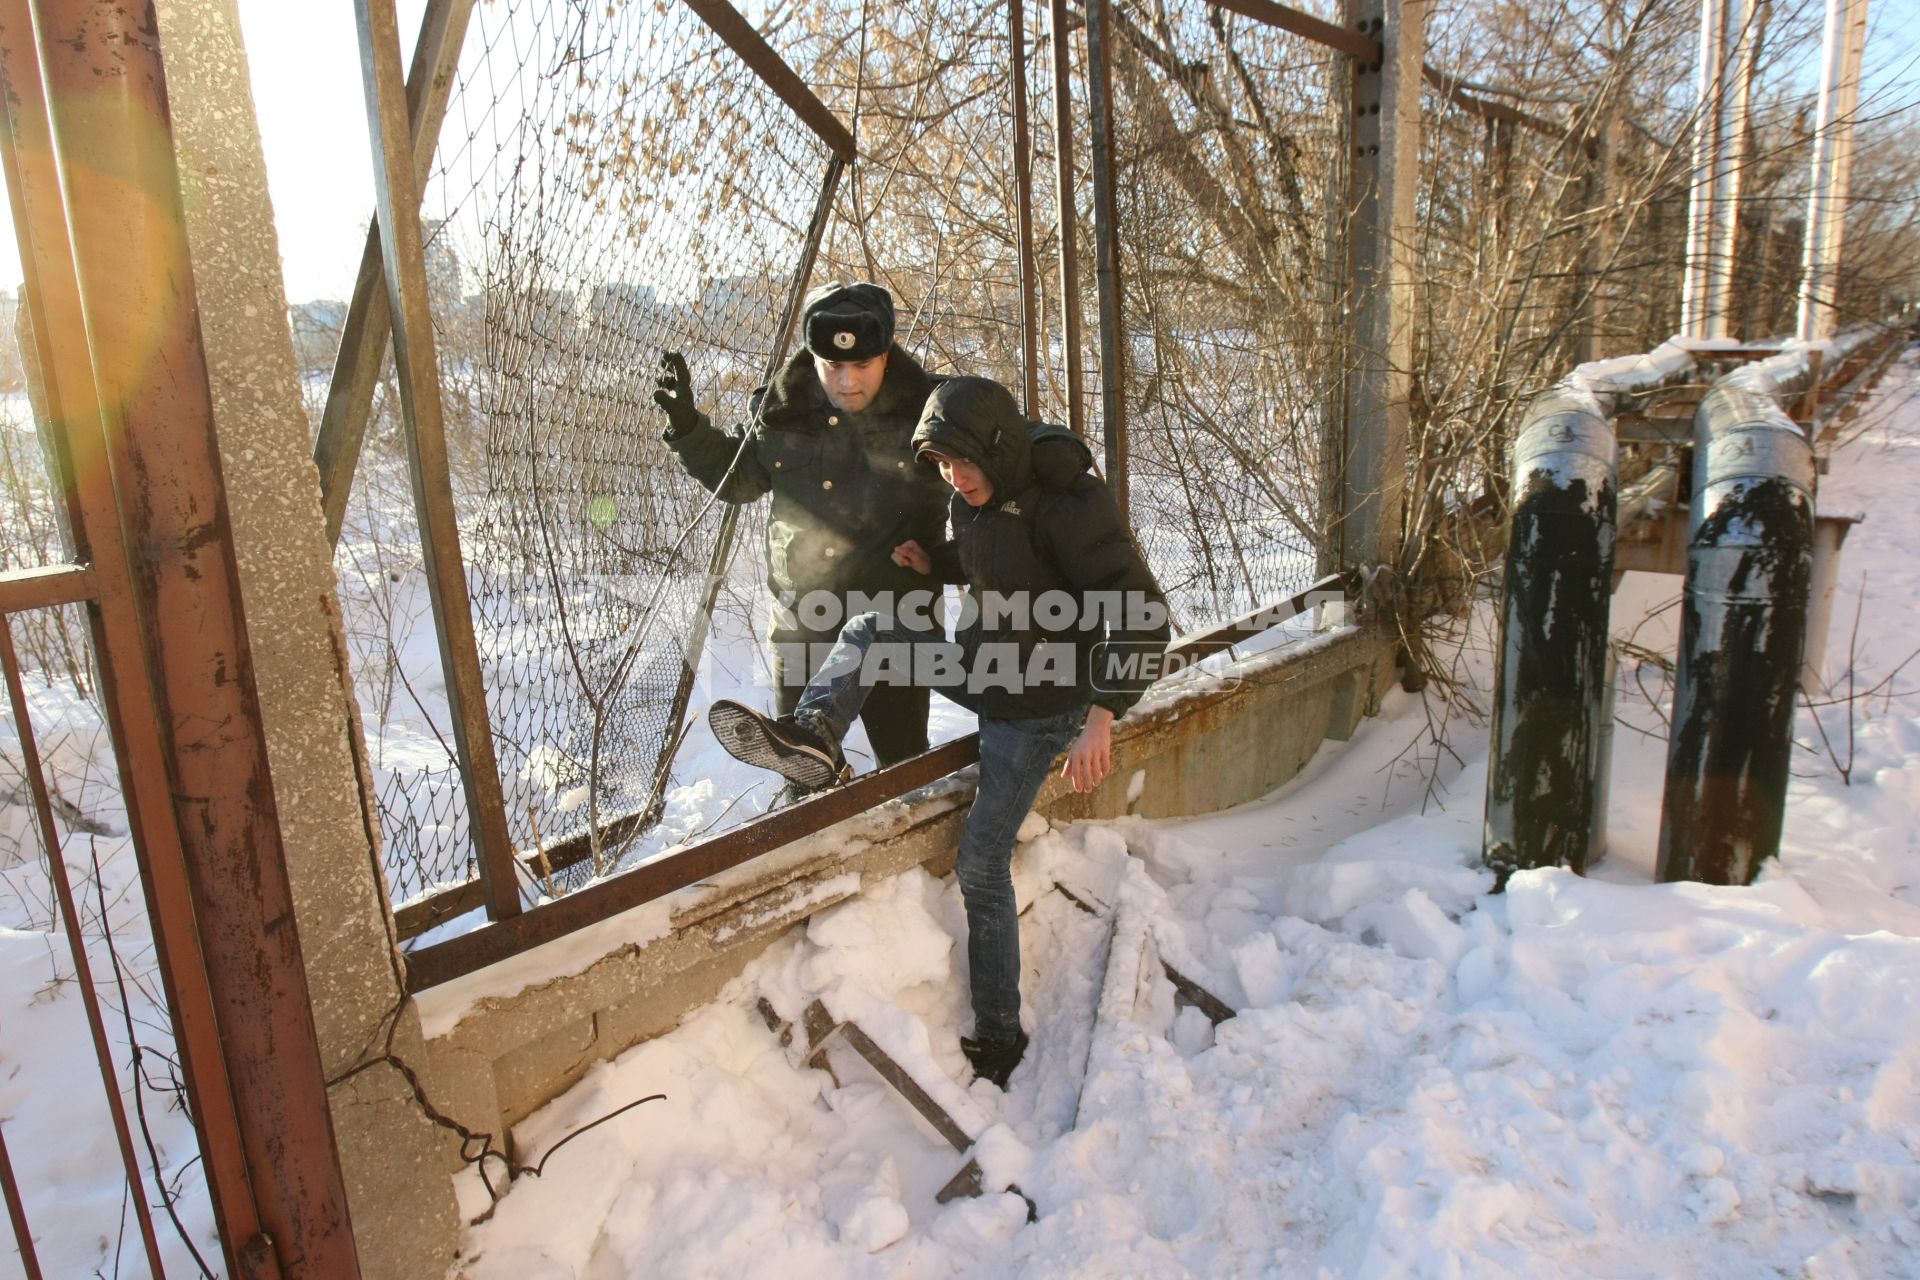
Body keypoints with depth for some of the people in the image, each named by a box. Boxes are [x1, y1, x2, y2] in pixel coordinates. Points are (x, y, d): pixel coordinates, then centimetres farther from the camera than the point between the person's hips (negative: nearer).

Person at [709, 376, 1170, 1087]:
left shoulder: (1068, 502, -25)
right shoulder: (976, 497, -1)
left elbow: (1142, 610, -29)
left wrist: (1101, 717, -40)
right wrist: (934, 563, -3)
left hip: (1039, 707, -8)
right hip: (981, 667, 8)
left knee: (982, 860, -6)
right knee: (873, 634, -5)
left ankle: (998, 1034, 6)